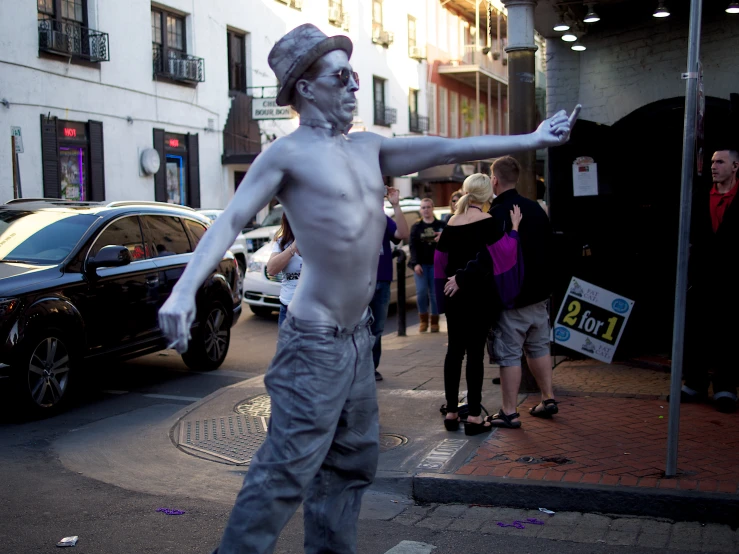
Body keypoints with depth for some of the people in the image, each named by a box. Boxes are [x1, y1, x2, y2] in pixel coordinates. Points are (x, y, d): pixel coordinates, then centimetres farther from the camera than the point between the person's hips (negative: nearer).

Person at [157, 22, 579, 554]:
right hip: (315, 342, -8)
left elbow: (451, 149, 15)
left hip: (358, 337, 8)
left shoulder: (369, 148, 12)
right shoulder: (288, 153, -9)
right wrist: (184, 290, -31)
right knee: (287, 470, -9)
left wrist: (531, 140, 18)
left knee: (354, 461, 16)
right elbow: (231, 220, -16)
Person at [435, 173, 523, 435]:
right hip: (480, 293, -5)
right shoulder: (487, 222, -10)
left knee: (455, 350, 9)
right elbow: (506, 251, -15)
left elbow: (440, 261, 12)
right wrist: (514, 227, -5)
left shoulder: (451, 224, 6)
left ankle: (451, 412, 13)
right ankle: (474, 416, -1)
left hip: (454, 292, 5)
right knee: (475, 351, -2)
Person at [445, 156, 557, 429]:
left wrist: (461, 278, -28)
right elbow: (547, 247, 16)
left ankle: (509, 412, 2)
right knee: (539, 346, 19)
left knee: (509, 353, -2)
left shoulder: (497, 214, -17)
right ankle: (548, 399, 26)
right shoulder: (535, 208, 8)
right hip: (538, 292, 8)